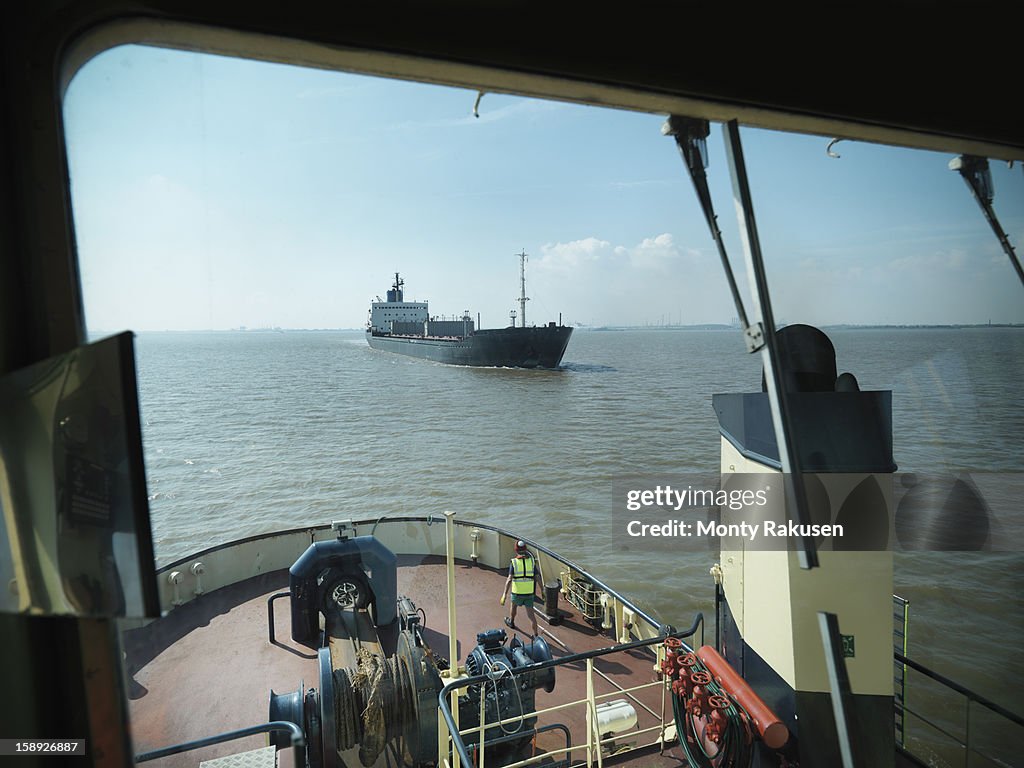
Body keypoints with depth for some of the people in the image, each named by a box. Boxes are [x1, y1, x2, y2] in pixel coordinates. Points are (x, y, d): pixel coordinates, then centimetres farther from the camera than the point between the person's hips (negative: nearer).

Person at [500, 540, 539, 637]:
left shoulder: (513, 563, -13)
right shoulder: (531, 561, -5)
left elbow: (509, 580, -22)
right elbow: (538, 578, -3)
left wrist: (504, 595, -24)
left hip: (517, 593, -1)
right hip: (529, 593, 1)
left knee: (514, 605, 30)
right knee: (531, 614, 10)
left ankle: (511, 622, 53)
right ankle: (536, 635, 5)